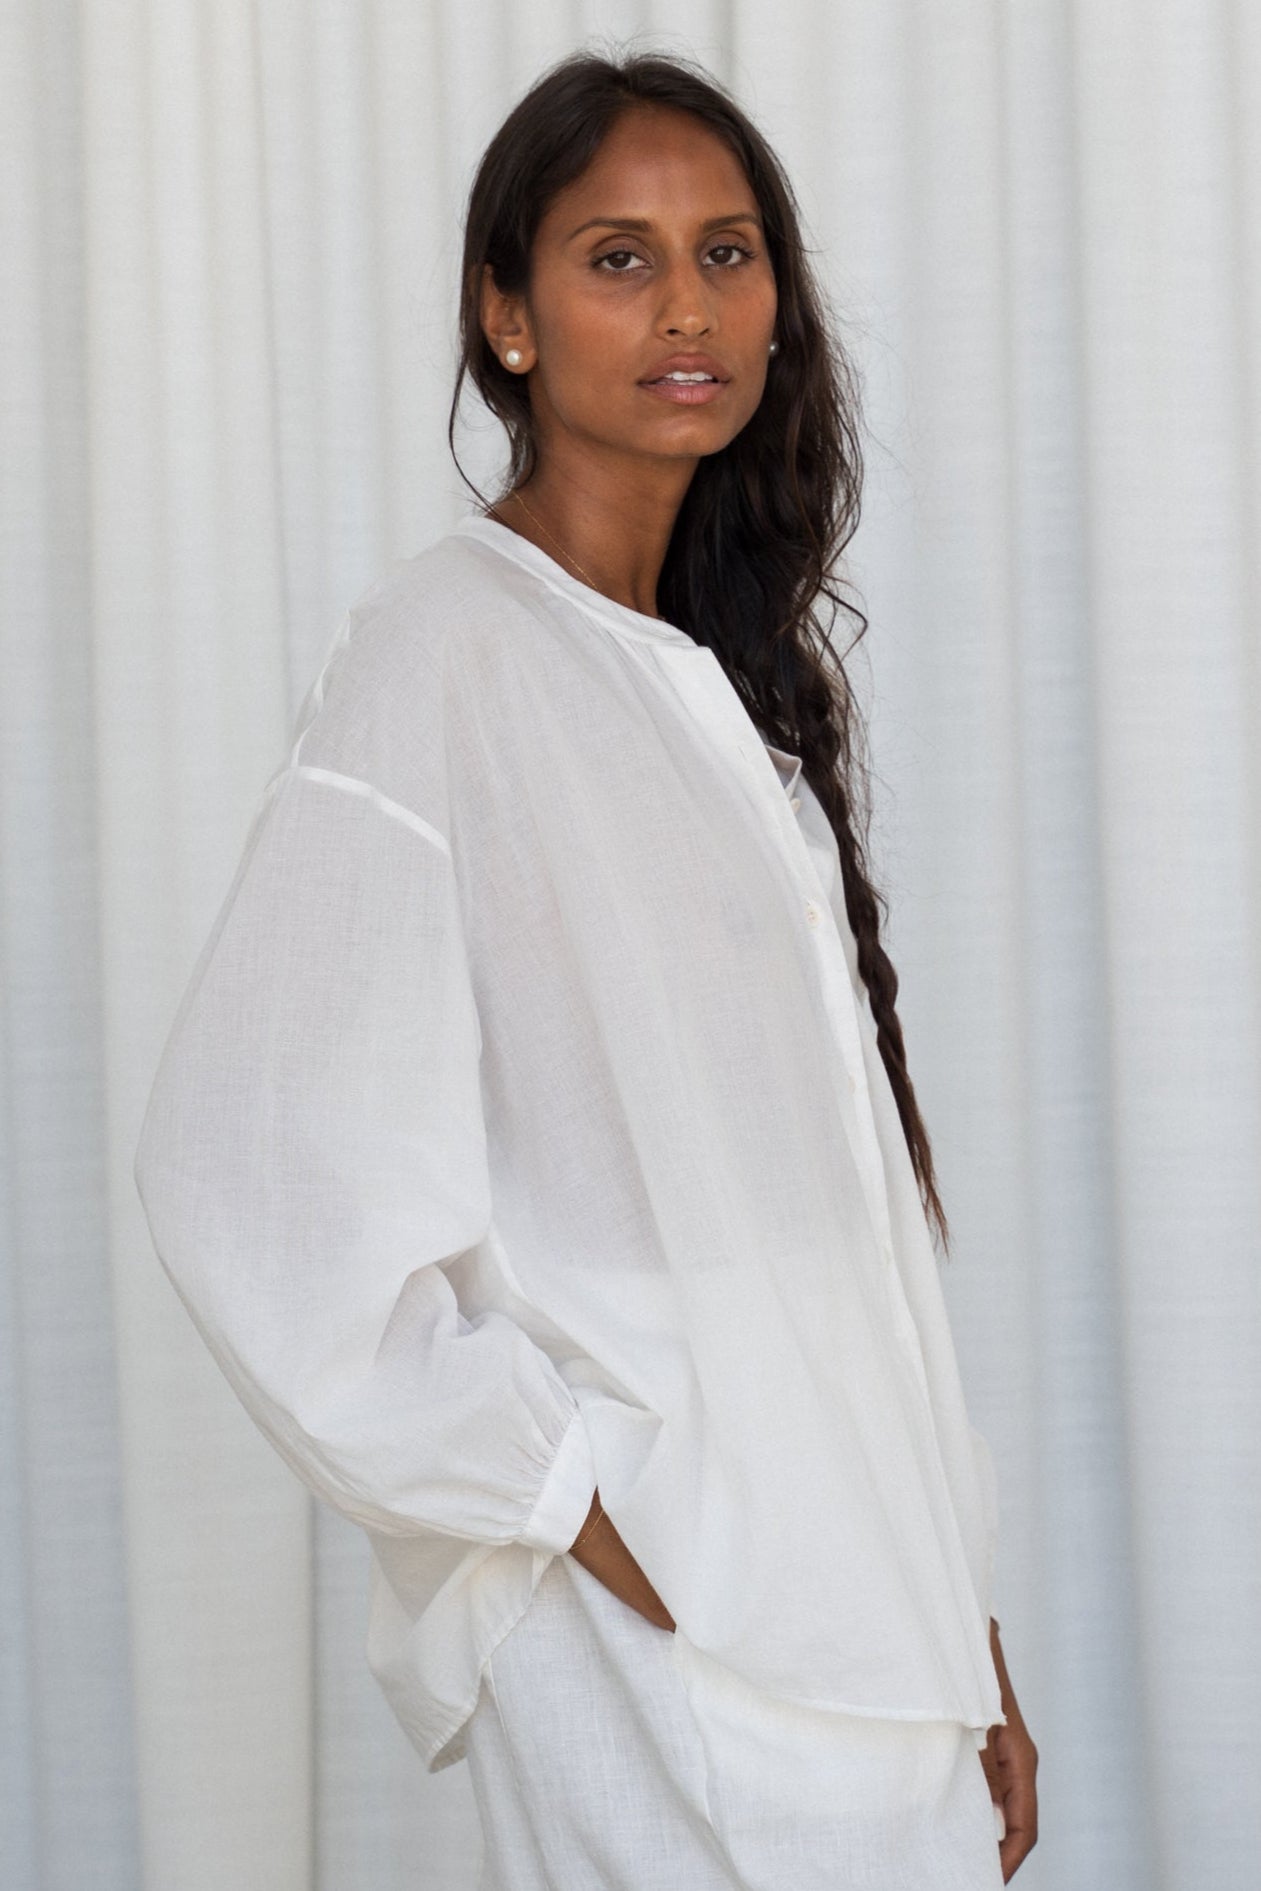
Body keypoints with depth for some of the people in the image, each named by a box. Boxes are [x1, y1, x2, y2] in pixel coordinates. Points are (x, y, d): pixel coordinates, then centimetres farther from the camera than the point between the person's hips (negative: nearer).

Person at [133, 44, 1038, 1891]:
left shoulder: (737, 684, 14)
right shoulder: (442, 651, -11)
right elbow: (247, 1170, -19)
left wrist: (959, 1633, 12)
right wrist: (579, 1501, -14)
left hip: (855, 1585, 7)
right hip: (664, 1628, -7)